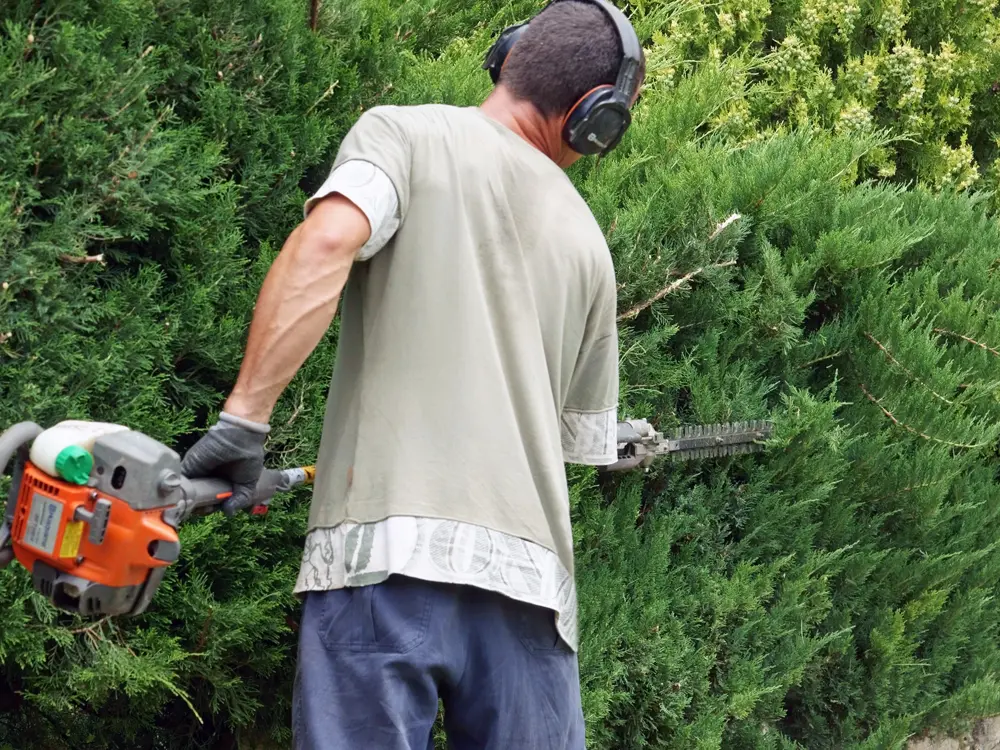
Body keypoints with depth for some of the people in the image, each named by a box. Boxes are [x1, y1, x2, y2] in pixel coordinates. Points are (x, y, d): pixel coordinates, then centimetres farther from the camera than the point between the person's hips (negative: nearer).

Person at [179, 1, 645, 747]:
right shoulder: (586, 244, 18)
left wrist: (243, 419, -12)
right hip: (531, 580, 4)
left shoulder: (403, 132, 6)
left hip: (389, 553, -4)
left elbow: (327, 241, -14)